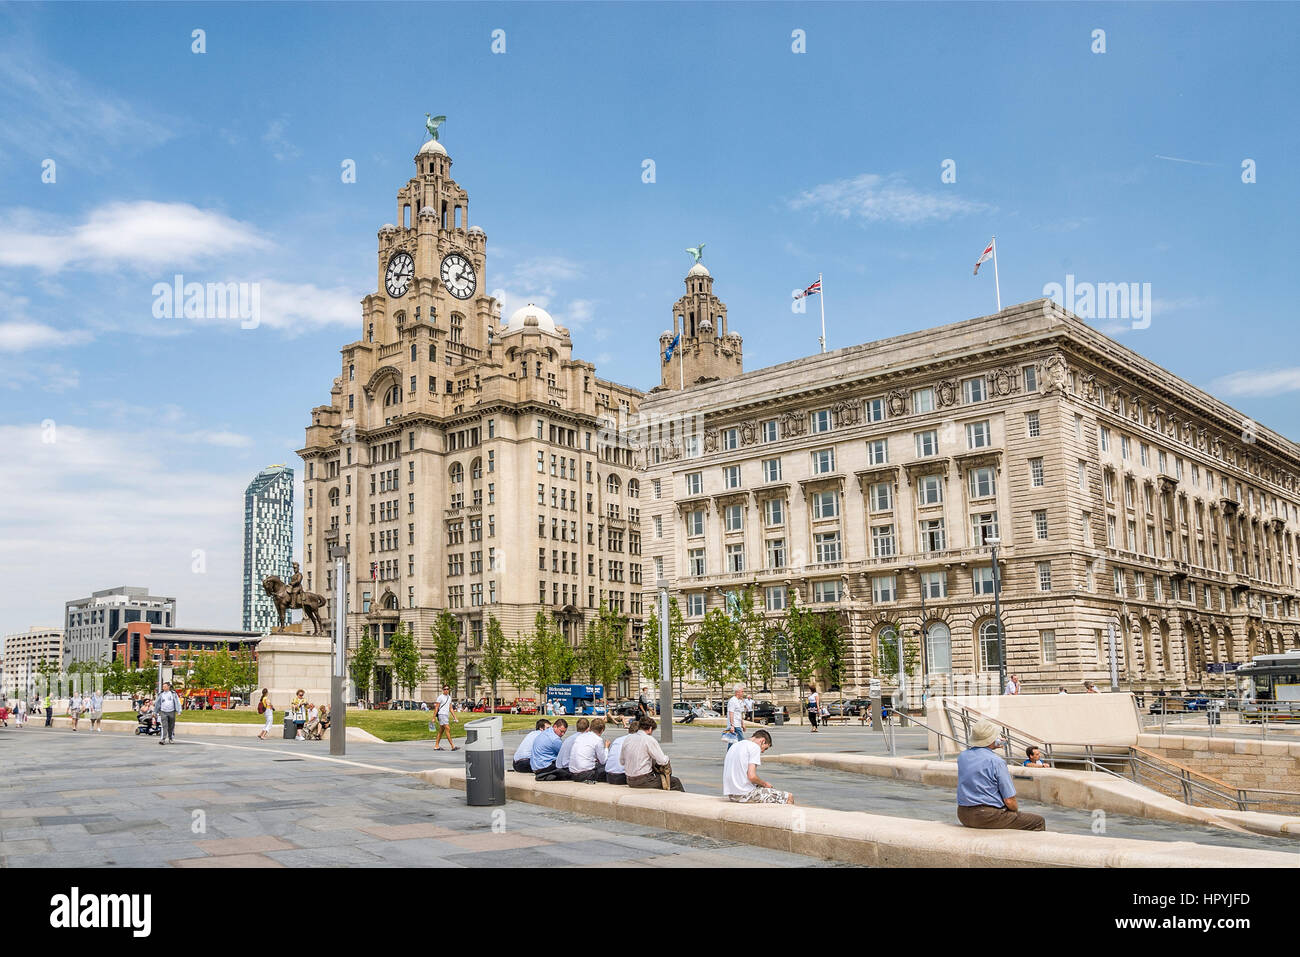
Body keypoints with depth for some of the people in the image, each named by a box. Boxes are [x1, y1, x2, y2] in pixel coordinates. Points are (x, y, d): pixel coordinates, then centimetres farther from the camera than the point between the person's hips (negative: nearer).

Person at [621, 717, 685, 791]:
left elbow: (622, 761, 12)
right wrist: (666, 757, 6)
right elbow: (663, 761, -14)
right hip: (644, 781, -7)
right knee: (675, 782, 7)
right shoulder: (649, 739, -14)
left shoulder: (628, 738, 5)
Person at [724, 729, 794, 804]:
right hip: (745, 795, -9)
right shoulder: (755, 747, -9)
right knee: (789, 797, -3)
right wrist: (765, 784, -1)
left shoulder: (735, 746, 17)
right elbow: (752, 776, -19)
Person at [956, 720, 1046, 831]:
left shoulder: (962, 756, 5)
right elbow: (1009, 800, -13)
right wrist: (1016, 810, 7)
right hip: (988, 817, -8)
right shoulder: (996, 761, -14)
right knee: (1038, 821, 3)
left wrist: (992, 746, 27)